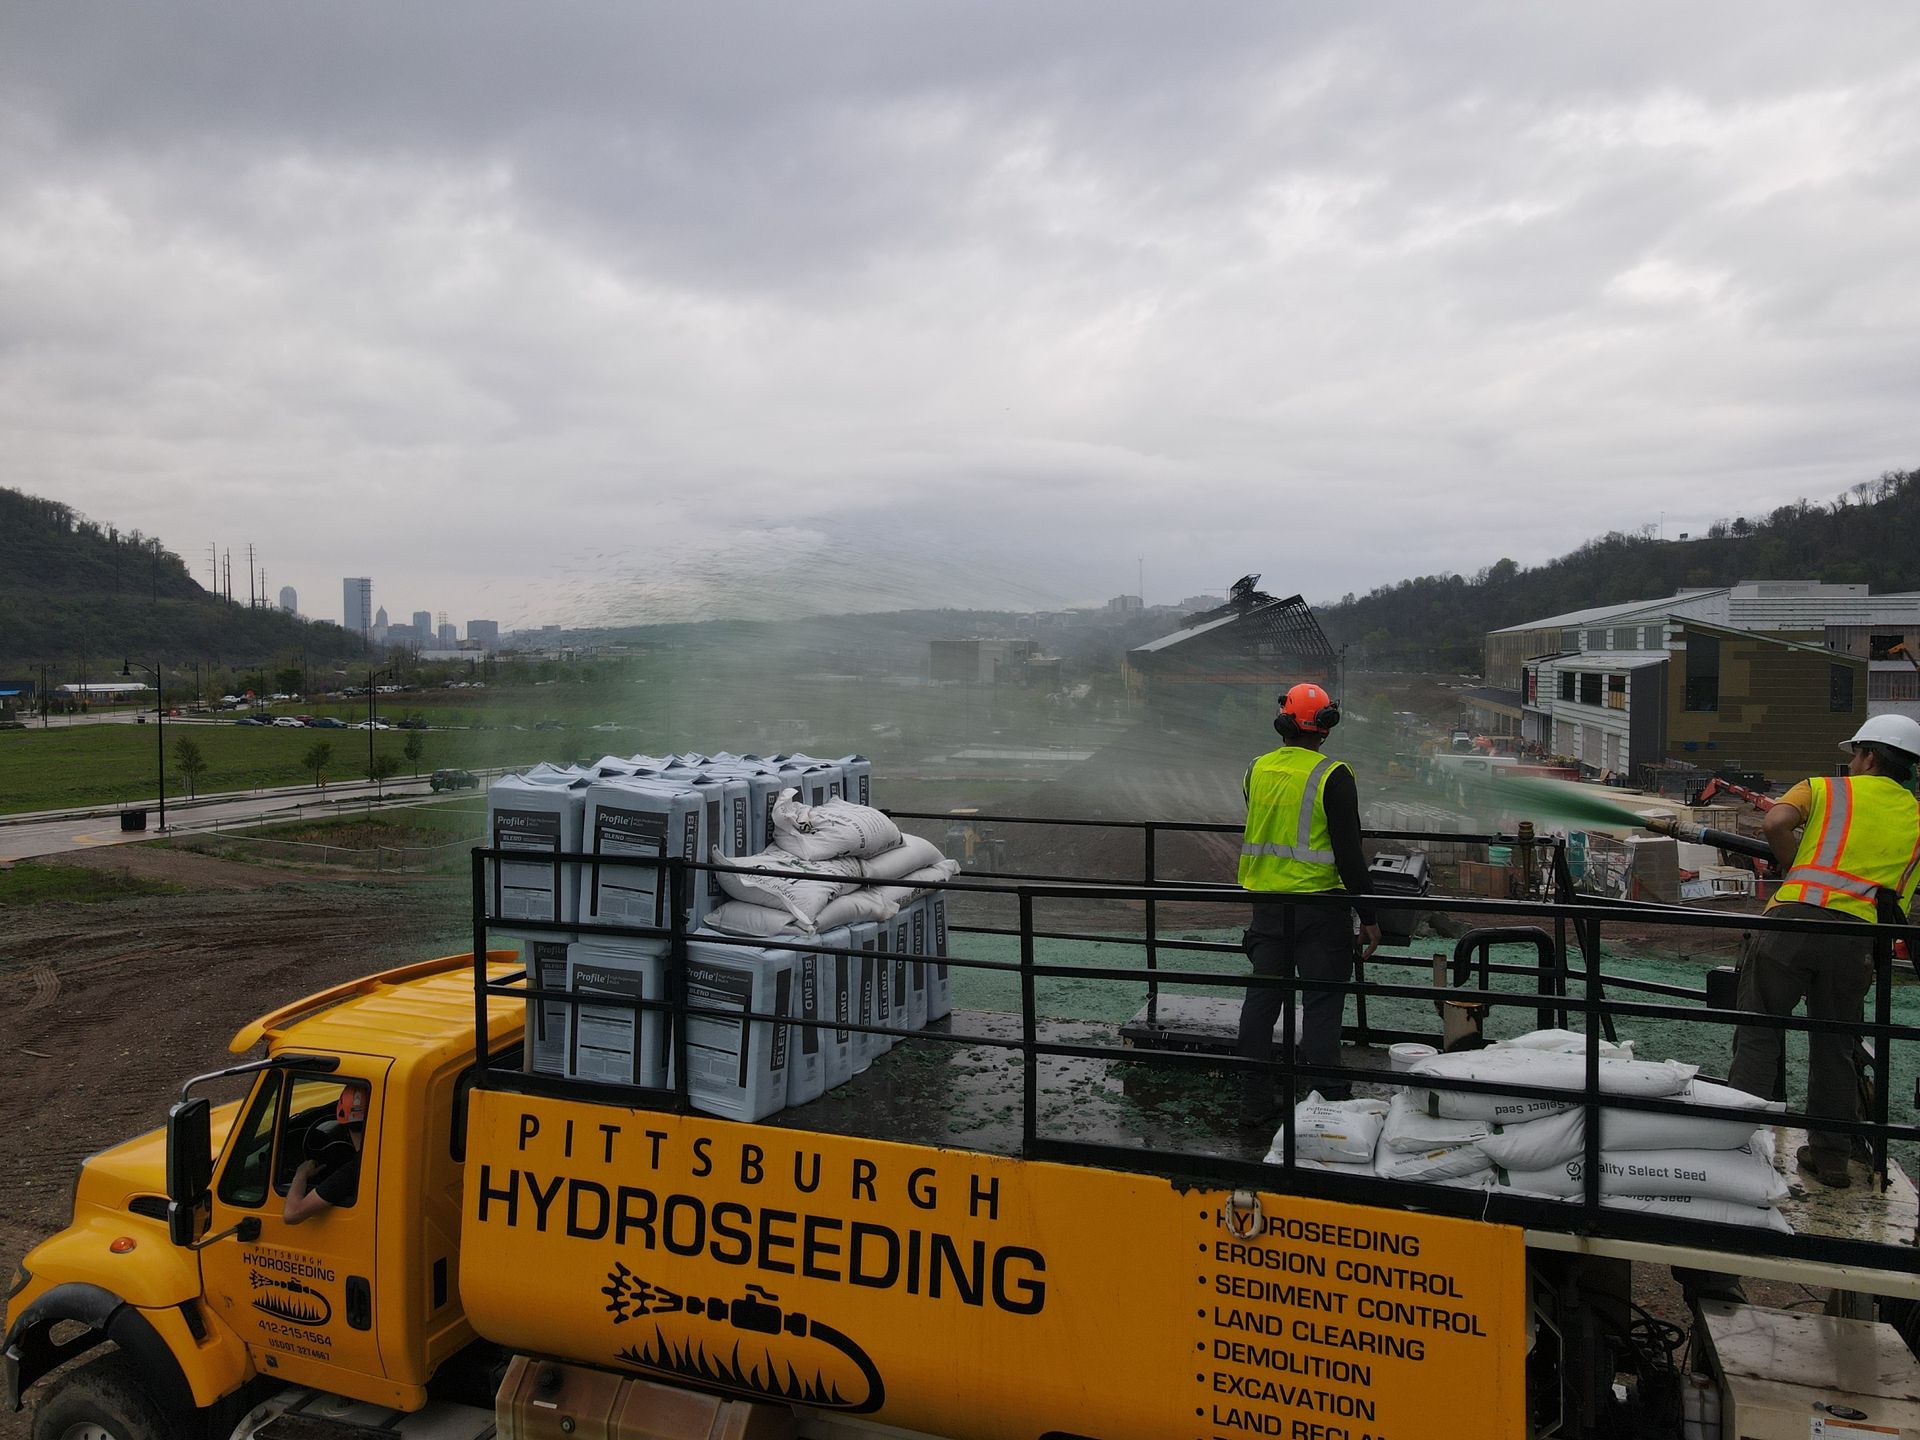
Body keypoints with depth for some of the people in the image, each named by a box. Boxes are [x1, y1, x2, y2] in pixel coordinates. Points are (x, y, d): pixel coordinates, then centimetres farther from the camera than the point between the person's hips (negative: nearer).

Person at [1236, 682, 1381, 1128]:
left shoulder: (1256, 770, 4)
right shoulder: (1332, 775, -13)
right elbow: (1349, 851, -14)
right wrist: (1367, 915, -9)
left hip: (1265, 902, 5)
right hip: (1319, 905, -5)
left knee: (1261, 998, 12)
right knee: (1322, 1004, 3)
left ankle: (1254, 1100, 18)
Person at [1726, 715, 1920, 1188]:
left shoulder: (1825, 789, 12)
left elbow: (1776, 822, -7)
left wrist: (1795, 868, 7)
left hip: (1795, 916, -3)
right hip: (1860, 936, 3)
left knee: (1759, 1031, 4)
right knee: (1834, 1046, 16)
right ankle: (1831, 1154, 23)